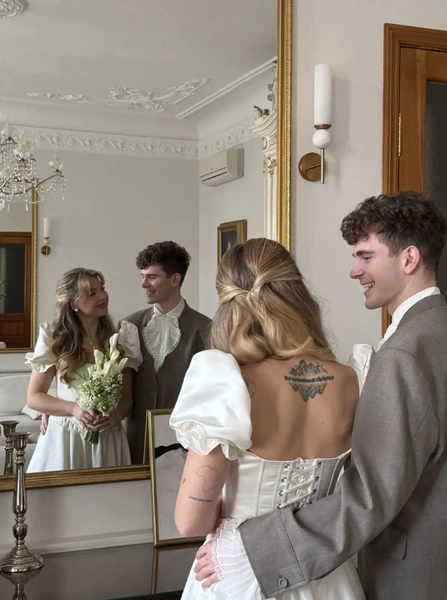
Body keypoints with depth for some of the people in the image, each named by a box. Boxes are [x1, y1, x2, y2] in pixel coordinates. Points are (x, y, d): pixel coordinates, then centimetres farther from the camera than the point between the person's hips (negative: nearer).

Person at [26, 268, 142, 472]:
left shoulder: (120, 338, 2)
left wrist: (115, 416, -16)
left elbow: (127, 395, 6)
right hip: (64, 437, -1)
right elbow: (34, 397, -2)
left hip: (108, 438, 2)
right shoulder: (54, 339, -3)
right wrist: (74, 409, -17)